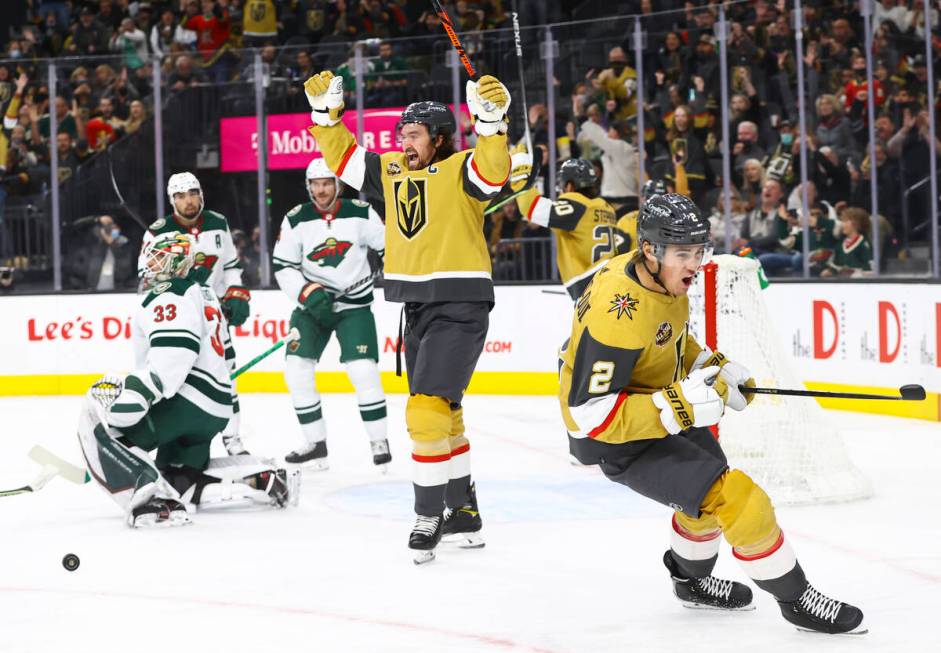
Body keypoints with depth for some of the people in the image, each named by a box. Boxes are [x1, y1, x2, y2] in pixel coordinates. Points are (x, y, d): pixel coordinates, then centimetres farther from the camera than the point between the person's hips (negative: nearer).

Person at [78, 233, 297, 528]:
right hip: (213, 409, 11)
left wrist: (126, 404, -32)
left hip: (185, 403, -11)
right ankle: (263, 478, 11)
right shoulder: (201, 295, 24)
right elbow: (225, 357, 28)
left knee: (98, 426, -17)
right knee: (181, 481, 23)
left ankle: (153, 498, -34)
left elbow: (169, 361, -25)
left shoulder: (167, 297, -10)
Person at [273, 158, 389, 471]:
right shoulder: (295, 220, -5)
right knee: (297, 369, -8)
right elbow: (283, 267, -5)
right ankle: (316, 444, 4)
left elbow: (387, 243, 4)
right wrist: (308, 292, -19)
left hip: (353, 304, -2)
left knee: (363, 371, -15)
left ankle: (379, 441, 0)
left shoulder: (360, 213, -7)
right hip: (312, 303, 2)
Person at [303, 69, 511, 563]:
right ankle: (464, 511, 25)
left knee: (427, 408, -15)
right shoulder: (391, 171, 11)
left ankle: (429, 515, -7)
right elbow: (343, 158, 19)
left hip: (460, 306, -8)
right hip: (417, 308, 8)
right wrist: (326, 112, 8)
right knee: (440, 414, 15)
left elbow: (492, 171, -29)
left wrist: (490, 122, -42)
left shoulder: (458, 169, -9)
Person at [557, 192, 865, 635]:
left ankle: (692, 580, 54)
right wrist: (678, 407, -37)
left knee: (710, 478, 29)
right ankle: (795, 598, 1)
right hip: (614, 439, -10)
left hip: (658, 409, 10)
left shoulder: (662, 276, -6)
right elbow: (591, 411, -34)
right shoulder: (619, 312, -35)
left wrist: (714, 366, 3)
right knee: (734, 497, -16)